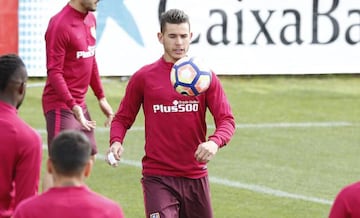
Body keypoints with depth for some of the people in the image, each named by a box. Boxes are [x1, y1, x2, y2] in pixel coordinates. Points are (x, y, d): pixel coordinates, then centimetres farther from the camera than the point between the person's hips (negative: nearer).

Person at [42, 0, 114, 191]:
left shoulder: (90, 19, 10)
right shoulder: (60, 24, -17)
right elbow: (54, 72, -19)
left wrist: (101, 98, 17)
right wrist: (73, 106, -26)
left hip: (79, 103, 9)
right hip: (61, 105, -9)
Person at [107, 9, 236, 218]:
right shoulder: (143, 77, 2)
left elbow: (227, 120, -1)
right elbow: (123, 118, 8)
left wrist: (215, 142, -23)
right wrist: (116, 141, -14)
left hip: (196, 177, 3)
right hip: (157, 177, -3)